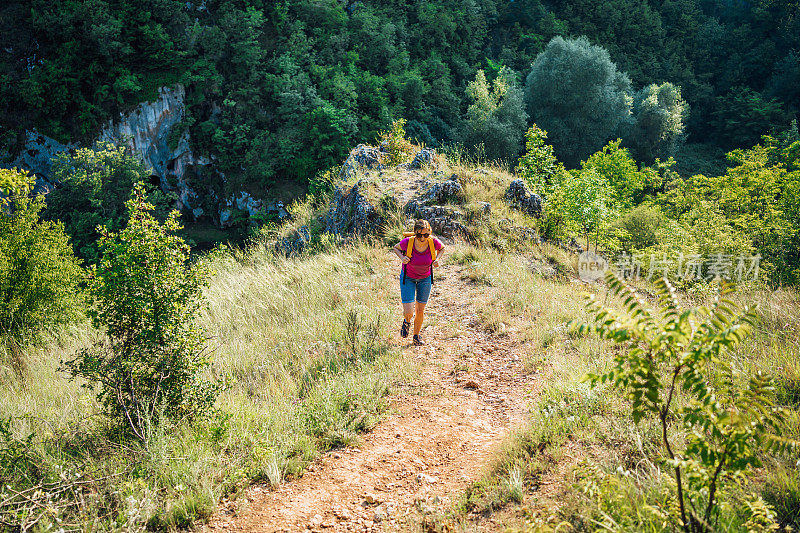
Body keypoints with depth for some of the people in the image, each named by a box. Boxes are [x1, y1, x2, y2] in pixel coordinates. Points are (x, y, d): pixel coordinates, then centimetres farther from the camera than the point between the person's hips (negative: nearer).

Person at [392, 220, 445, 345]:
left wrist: (437, 259, -16)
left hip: (425, 278, 2)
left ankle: (416, 337, 33)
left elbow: (442, 248, 2)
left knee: (420, 310, 9)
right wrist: (402, 257, -23)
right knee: (408, 313, -9)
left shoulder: (434, 242, -23)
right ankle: (406, 322, 29)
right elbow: (396, 248, -4)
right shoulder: (407, 242, -28)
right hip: (408, 278, -2)